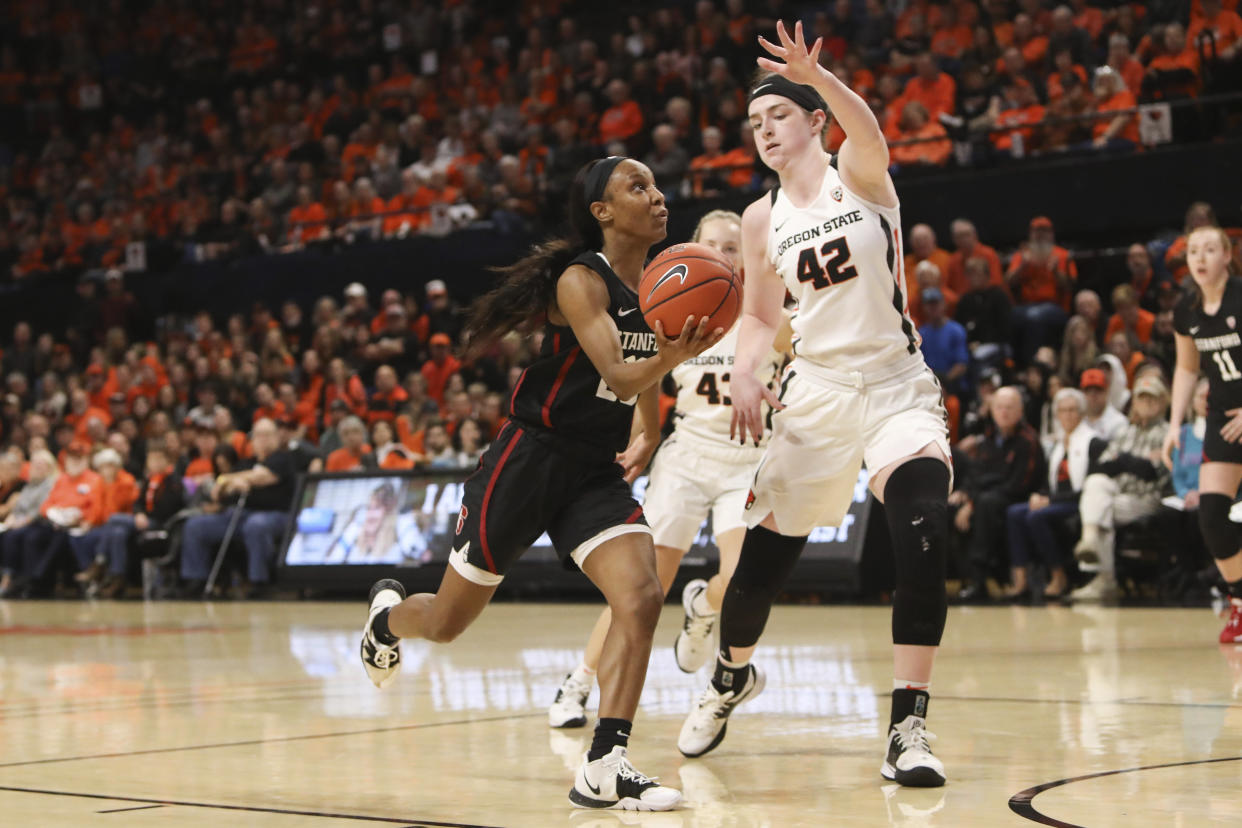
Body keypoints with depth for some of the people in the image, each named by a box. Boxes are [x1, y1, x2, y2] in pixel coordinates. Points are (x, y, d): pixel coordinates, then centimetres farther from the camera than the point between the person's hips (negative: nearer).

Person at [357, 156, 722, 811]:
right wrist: (672, 354, -46)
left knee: (641, 599, -20)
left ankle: (603, 770, -19)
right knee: (449, 621, 8)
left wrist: (647, 437, 14)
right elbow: (619, 376, -28)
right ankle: (389, 614, 45)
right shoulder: (580, 280, -16)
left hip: (597, 473, 6)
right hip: (530, 461, -6)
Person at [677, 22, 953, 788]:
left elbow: (869, 130, -30)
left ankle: (910, 724, -20)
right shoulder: (763, 218, 6)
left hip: (897, 385, -3)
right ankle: (732, 675, 37)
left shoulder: (859, 176, -5)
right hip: (817, 388, 4)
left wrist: (816, 76, -50)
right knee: (765, 553, 4)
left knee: (924, 535, -25)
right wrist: (745, 376, -4)